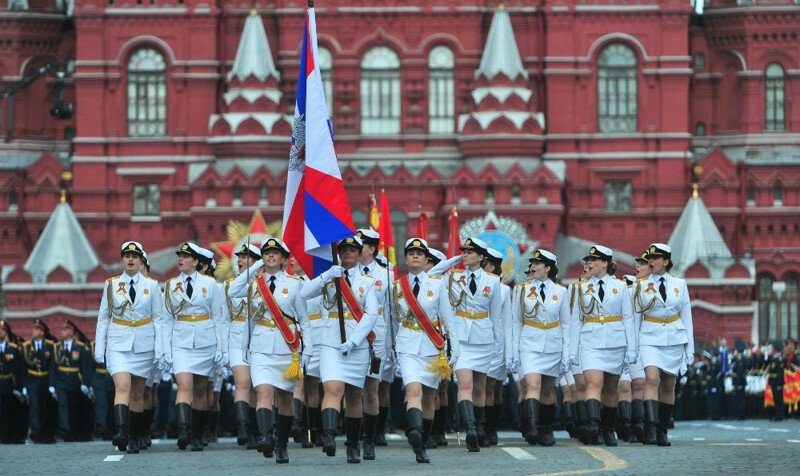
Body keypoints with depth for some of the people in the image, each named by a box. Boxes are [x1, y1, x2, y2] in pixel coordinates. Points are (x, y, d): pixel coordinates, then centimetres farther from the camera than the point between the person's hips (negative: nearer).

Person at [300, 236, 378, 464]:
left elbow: (371, 314, -3)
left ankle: (352, 447, 18)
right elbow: (305, 293, -8)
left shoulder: (367, 281, 8)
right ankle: (328, 436, -35)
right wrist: (327, 276, -22)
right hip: (330, 344, -1)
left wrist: (353, 341, -14)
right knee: (333, 389, -20)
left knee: (354, 396, 8)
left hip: (358, 346, 1)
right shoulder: (328, 276, 8)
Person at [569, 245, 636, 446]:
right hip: (590, 342, 0)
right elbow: (576, 320, 9)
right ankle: (593, 425, -33)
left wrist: (631, 348, -2)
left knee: (611, 387, 9)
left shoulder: (620, 287, 4)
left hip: (615, 342, 0)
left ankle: (608, 430, 22)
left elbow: (628, 318, 4)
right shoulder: (582, 288, 8)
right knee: (594, 383, -17)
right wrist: (573, 350, 4)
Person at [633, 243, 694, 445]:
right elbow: (635, 318, 5)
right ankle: (651, 428, -29)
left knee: (668, 385, 6)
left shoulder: (679, 284, 6)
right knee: (652, 379, -21)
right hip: (650, 338, -2)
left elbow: (686, 317, 9)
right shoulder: (641, 286, 3)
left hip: (674, 338, 2)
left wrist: (690, 347, 6)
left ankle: (662, 432, 17)